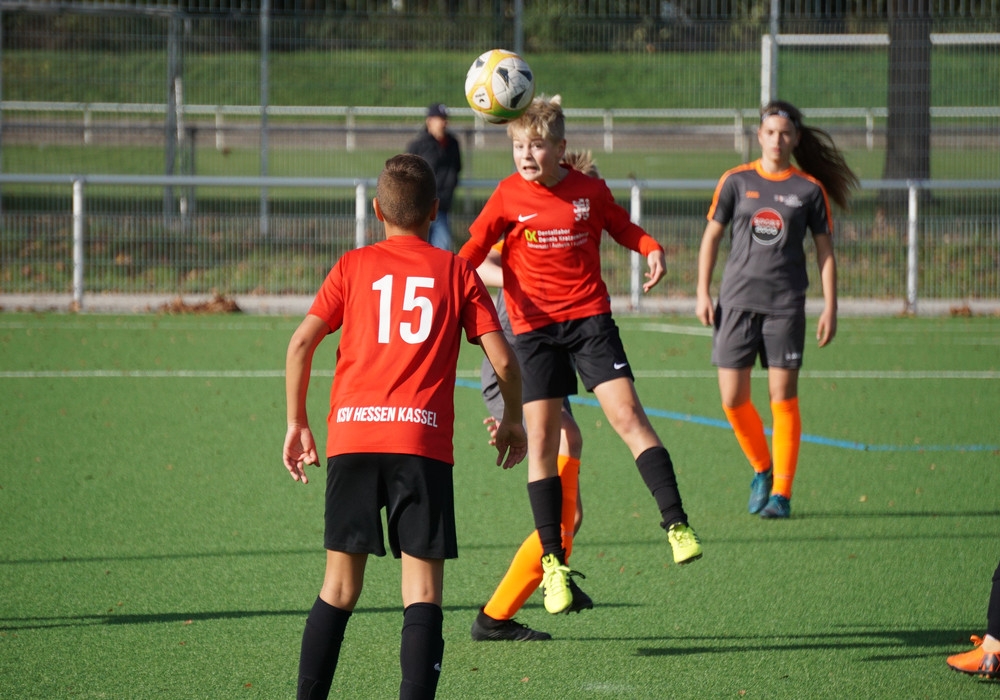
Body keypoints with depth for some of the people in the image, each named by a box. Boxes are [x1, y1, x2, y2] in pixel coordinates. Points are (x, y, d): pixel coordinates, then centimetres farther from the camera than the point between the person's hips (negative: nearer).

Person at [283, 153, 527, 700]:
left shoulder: (353, 266, 13)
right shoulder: (457, 272, 10)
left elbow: (301, 343, 3)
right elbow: (503, 360, 4)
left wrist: (296, 424, 12)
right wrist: (511, 421, 21)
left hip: (352, 435, 2)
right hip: (423, 440, -2)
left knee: (340, 586, 12)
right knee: (422, 589, -2)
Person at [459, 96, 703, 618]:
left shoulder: (590, 191, 2)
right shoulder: (509, 197, -1)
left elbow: (623, 227, 16)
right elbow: (475, 247, 2)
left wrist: (652, 249, -4)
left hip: (589, 317, 0)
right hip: (534, 326, 0)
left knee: (627, 415, -14)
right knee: (541, 440, -2)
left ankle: (677, 526, -12)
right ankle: (553, 562, 5)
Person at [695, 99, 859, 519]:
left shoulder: (810, 189, 2)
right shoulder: (736, 181, 4)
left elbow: (824, 250, 7)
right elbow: (712, 235, 10)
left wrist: (830, 308, 2)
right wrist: (702, 293, 3)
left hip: (785, 303, -1)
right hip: (737, 300, 1)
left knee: (783, 398, -5)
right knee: (732, 399, -2)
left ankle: (781, 492, 2)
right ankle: (762, 470, 22)